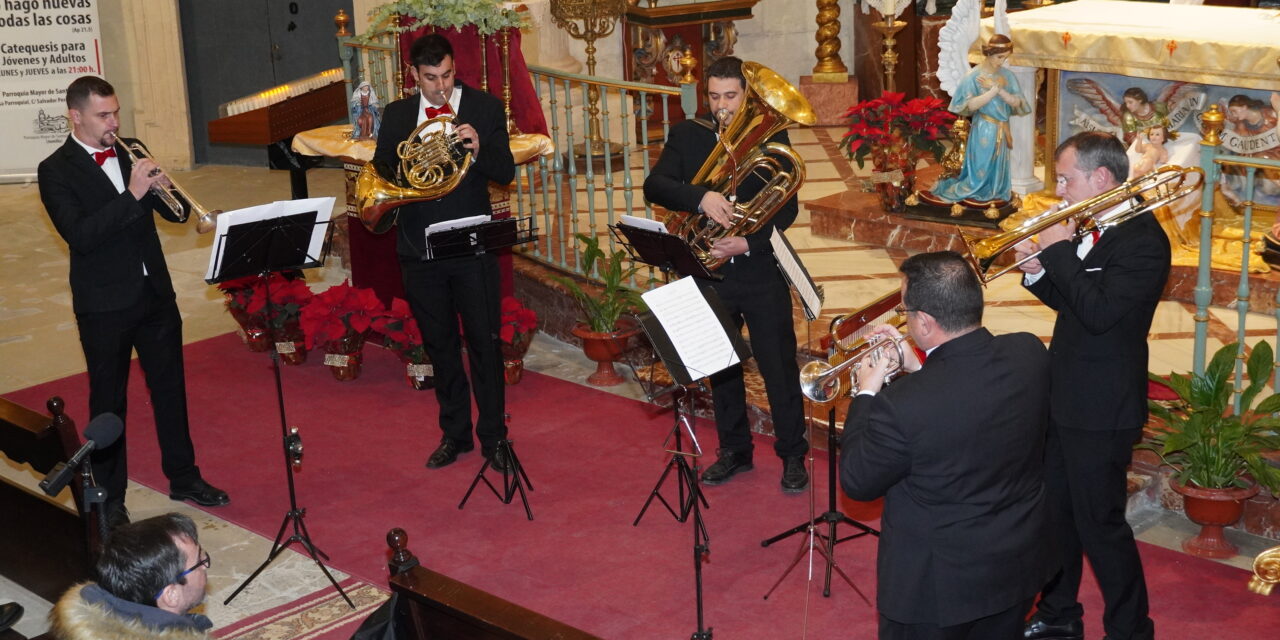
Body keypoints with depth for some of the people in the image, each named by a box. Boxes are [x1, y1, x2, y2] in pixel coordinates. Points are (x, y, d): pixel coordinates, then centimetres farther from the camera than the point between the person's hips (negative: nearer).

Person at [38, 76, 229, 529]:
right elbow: (79, 236, -22)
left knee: (170, 387, 13)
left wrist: (163, 189, -15)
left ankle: (183, 477, 28)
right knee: (108, 401, 6)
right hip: (105, 304, -5)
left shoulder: (130, 153, 7)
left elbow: (174, 212, 8)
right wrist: (133, 195, -27)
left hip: (155, 292, 5)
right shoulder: (56, 171, -9)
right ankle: (109, 497, 18)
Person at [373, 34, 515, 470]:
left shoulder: (485, 108, -1)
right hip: (419, 250, 3)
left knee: (484, 344, 2)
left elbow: (505, 173, -5)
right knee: (440, 347, 13)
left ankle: (493, 436, 14)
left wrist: (479, 148, -24)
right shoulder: (397, 115, 7)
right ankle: (454, 434, 25)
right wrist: (397, 162, -14)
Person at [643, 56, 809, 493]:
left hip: (760, 270, -3)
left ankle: (793, 456, 14)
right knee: (720, 367, 13)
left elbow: (787, 207, -6)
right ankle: (734, 451, 28)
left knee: (779, 367, 2)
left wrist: (748, 243, -21)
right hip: (710, 271, 3)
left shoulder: (771, 137, -1)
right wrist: (701, 197, -28)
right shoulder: (687, 136, 3)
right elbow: (654, 186, -11)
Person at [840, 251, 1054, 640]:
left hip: (939, 585, -5)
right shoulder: (1030, 353, -15)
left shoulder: (902, 404, -32)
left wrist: (866, 395, -4)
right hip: (1021, 564, 6)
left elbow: (857, 483, -14)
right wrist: (918, 368, 4)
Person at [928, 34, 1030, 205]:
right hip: (983, 131, -4)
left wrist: (998, 90, -15)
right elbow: (970, 105, -17)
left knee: (998, 172, 8)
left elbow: (1016, 103, -2)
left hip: (1002, 131, 5)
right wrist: (993, 91, -21)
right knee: (981, 171, 0)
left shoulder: (1007, 75, 4)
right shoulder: (973, 76, -9)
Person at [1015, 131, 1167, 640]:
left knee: (1099, 525, 1)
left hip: (1101, 410, -9)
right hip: (1063, 400, 9)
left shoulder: (1142, 240, -20)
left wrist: (1060, 250, -22)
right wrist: (1037, 269, -1)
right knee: (1055, 514, 19)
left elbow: (1099, 311, -30)